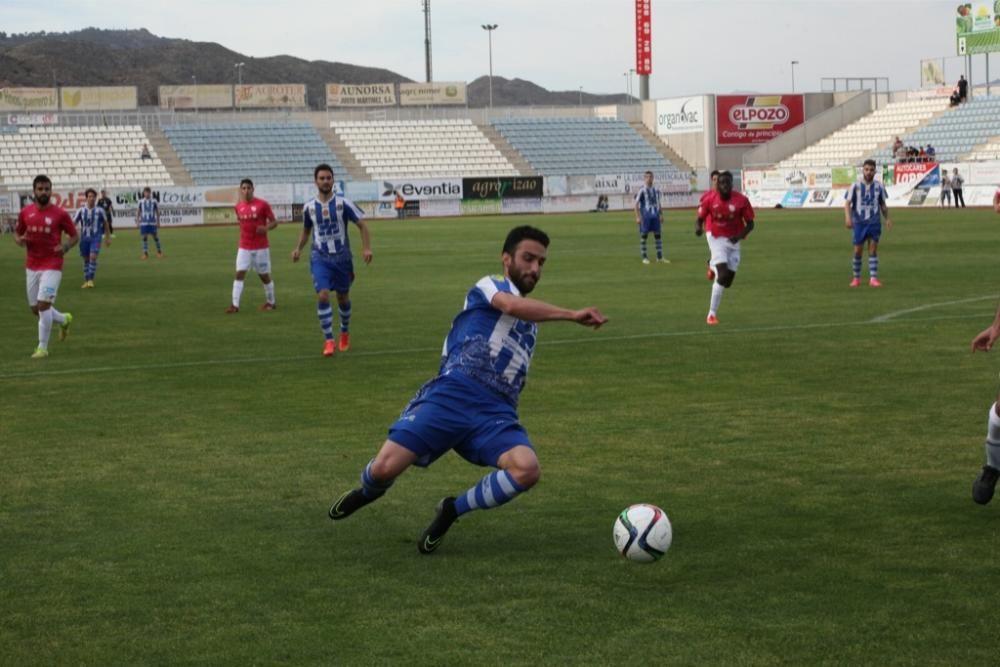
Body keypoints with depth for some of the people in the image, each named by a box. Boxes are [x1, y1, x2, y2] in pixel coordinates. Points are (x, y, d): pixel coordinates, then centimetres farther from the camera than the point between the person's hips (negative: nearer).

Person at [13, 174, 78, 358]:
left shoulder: (60, 214, -7)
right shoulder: (25, 212, 3)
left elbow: (75, 236, 2)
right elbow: (17, 233, 15)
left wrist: (65, 247, -17)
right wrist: (20, 240, -8)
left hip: (52, 266, -5)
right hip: (32, 266, 5)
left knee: (43, 305, -14)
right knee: (35, 308, 11)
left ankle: (42, 347, -2)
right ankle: (64, 320, 40)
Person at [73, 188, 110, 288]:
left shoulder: (100, 211, -2)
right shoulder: (81, 211, 0)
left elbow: (105, 224, 10)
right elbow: (73, 223, -1)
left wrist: (108, 237, 15)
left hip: (96, 238, -2)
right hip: (84, 238, 2)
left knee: (93, 257, -18)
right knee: (86, 259, 9)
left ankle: (90, 280, -14)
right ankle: (86, 280, 20)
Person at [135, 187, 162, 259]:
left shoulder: (154, 201, 0)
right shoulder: (141, 202, 2)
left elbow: (157, 212, 7)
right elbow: (138, 212, 8)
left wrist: (158, 221, 6)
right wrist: (137, 220, 1)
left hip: (152, 222, -1)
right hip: (144, 222, 1)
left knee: (155, 236, 2)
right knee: (145, 237, 0)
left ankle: (159, 251, 18)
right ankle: (145, 253, 5)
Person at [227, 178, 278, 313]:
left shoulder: (262, 205, -8)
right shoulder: (238, 206, 5)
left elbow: (274, 221, -4)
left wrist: (266, 228, -23)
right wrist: (243, 234, 13)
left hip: (261, 247, -3)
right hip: (244, 247, 3)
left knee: (264, 276, 7)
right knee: (239, 274, -10)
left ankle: (270, 302, 26)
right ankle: (235, 305, -13)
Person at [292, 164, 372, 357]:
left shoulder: (343, 203, -6)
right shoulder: (309, 207, 1)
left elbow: (361, 225, -1)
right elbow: (306, 230, 18)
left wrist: (366, 248, -12)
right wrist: (299, 248, 3)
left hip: (342, 257, 0)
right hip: (320, 258, 0)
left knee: (343, 298, 11)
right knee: (323, 295, -17)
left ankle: (345, 333, 36)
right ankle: (329, 341, -12)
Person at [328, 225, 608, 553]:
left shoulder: (531, 323, 28)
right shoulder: (489, 286, 5)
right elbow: (513, 306, -19)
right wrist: (571, 314, -29)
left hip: (495, 413, 5)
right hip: (452, 395, -5)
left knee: (527, 470, -26)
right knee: (385, 468, -17)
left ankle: (452, 510, -2)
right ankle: (368, 490, 24)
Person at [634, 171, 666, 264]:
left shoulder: (656, 190, 11)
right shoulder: (642, 191, -6)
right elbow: (636, 204, -7)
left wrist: (661, 215, 16)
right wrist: (638, 217, -13)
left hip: (655, 216, 6)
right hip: (645, 217, -6)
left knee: (658, 235, 6)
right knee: (643, 235, 0)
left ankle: (659, 257, 11)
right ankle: (644, 258, 5)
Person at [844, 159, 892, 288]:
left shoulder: (879, 187, 5)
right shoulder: (855, 186, -2)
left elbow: (883, 204, 15)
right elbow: (847, 203, -5)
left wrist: (887, 219, 6)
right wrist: (848, 218, -20)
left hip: (875, 223, 1)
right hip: (859, 223, -1)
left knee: (873, 250, -2)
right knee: (858, 251, 3)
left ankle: (873, 278, -2)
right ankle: (856, 278, 16)